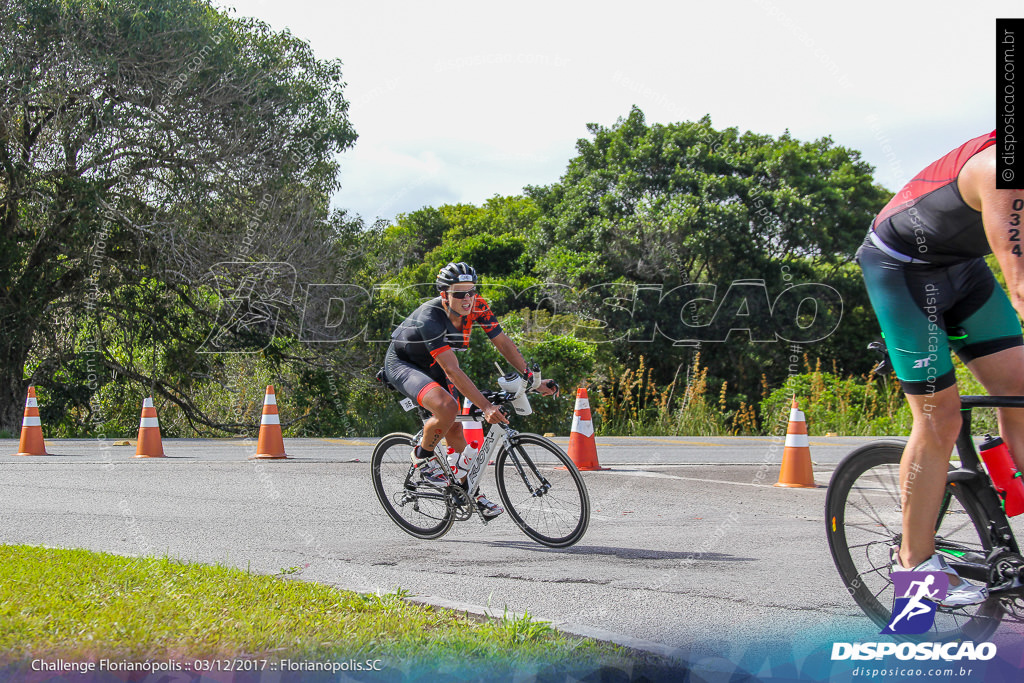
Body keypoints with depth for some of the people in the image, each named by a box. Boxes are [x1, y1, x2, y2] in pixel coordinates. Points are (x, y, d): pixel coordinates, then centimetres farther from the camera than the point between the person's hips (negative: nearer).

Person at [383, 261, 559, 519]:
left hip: (431, 366, 7)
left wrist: (533, 380, -15)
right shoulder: (430, 319, -37)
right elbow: (453, 371, -39)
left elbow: (503, 343, -9)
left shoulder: (477, 307, -19)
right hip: (402, 363, -7)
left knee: (455, 430, 3)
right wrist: (486, 407, -43)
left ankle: (475, 496, 13)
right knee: (447, 407, -31)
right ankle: (422, 456, -5)